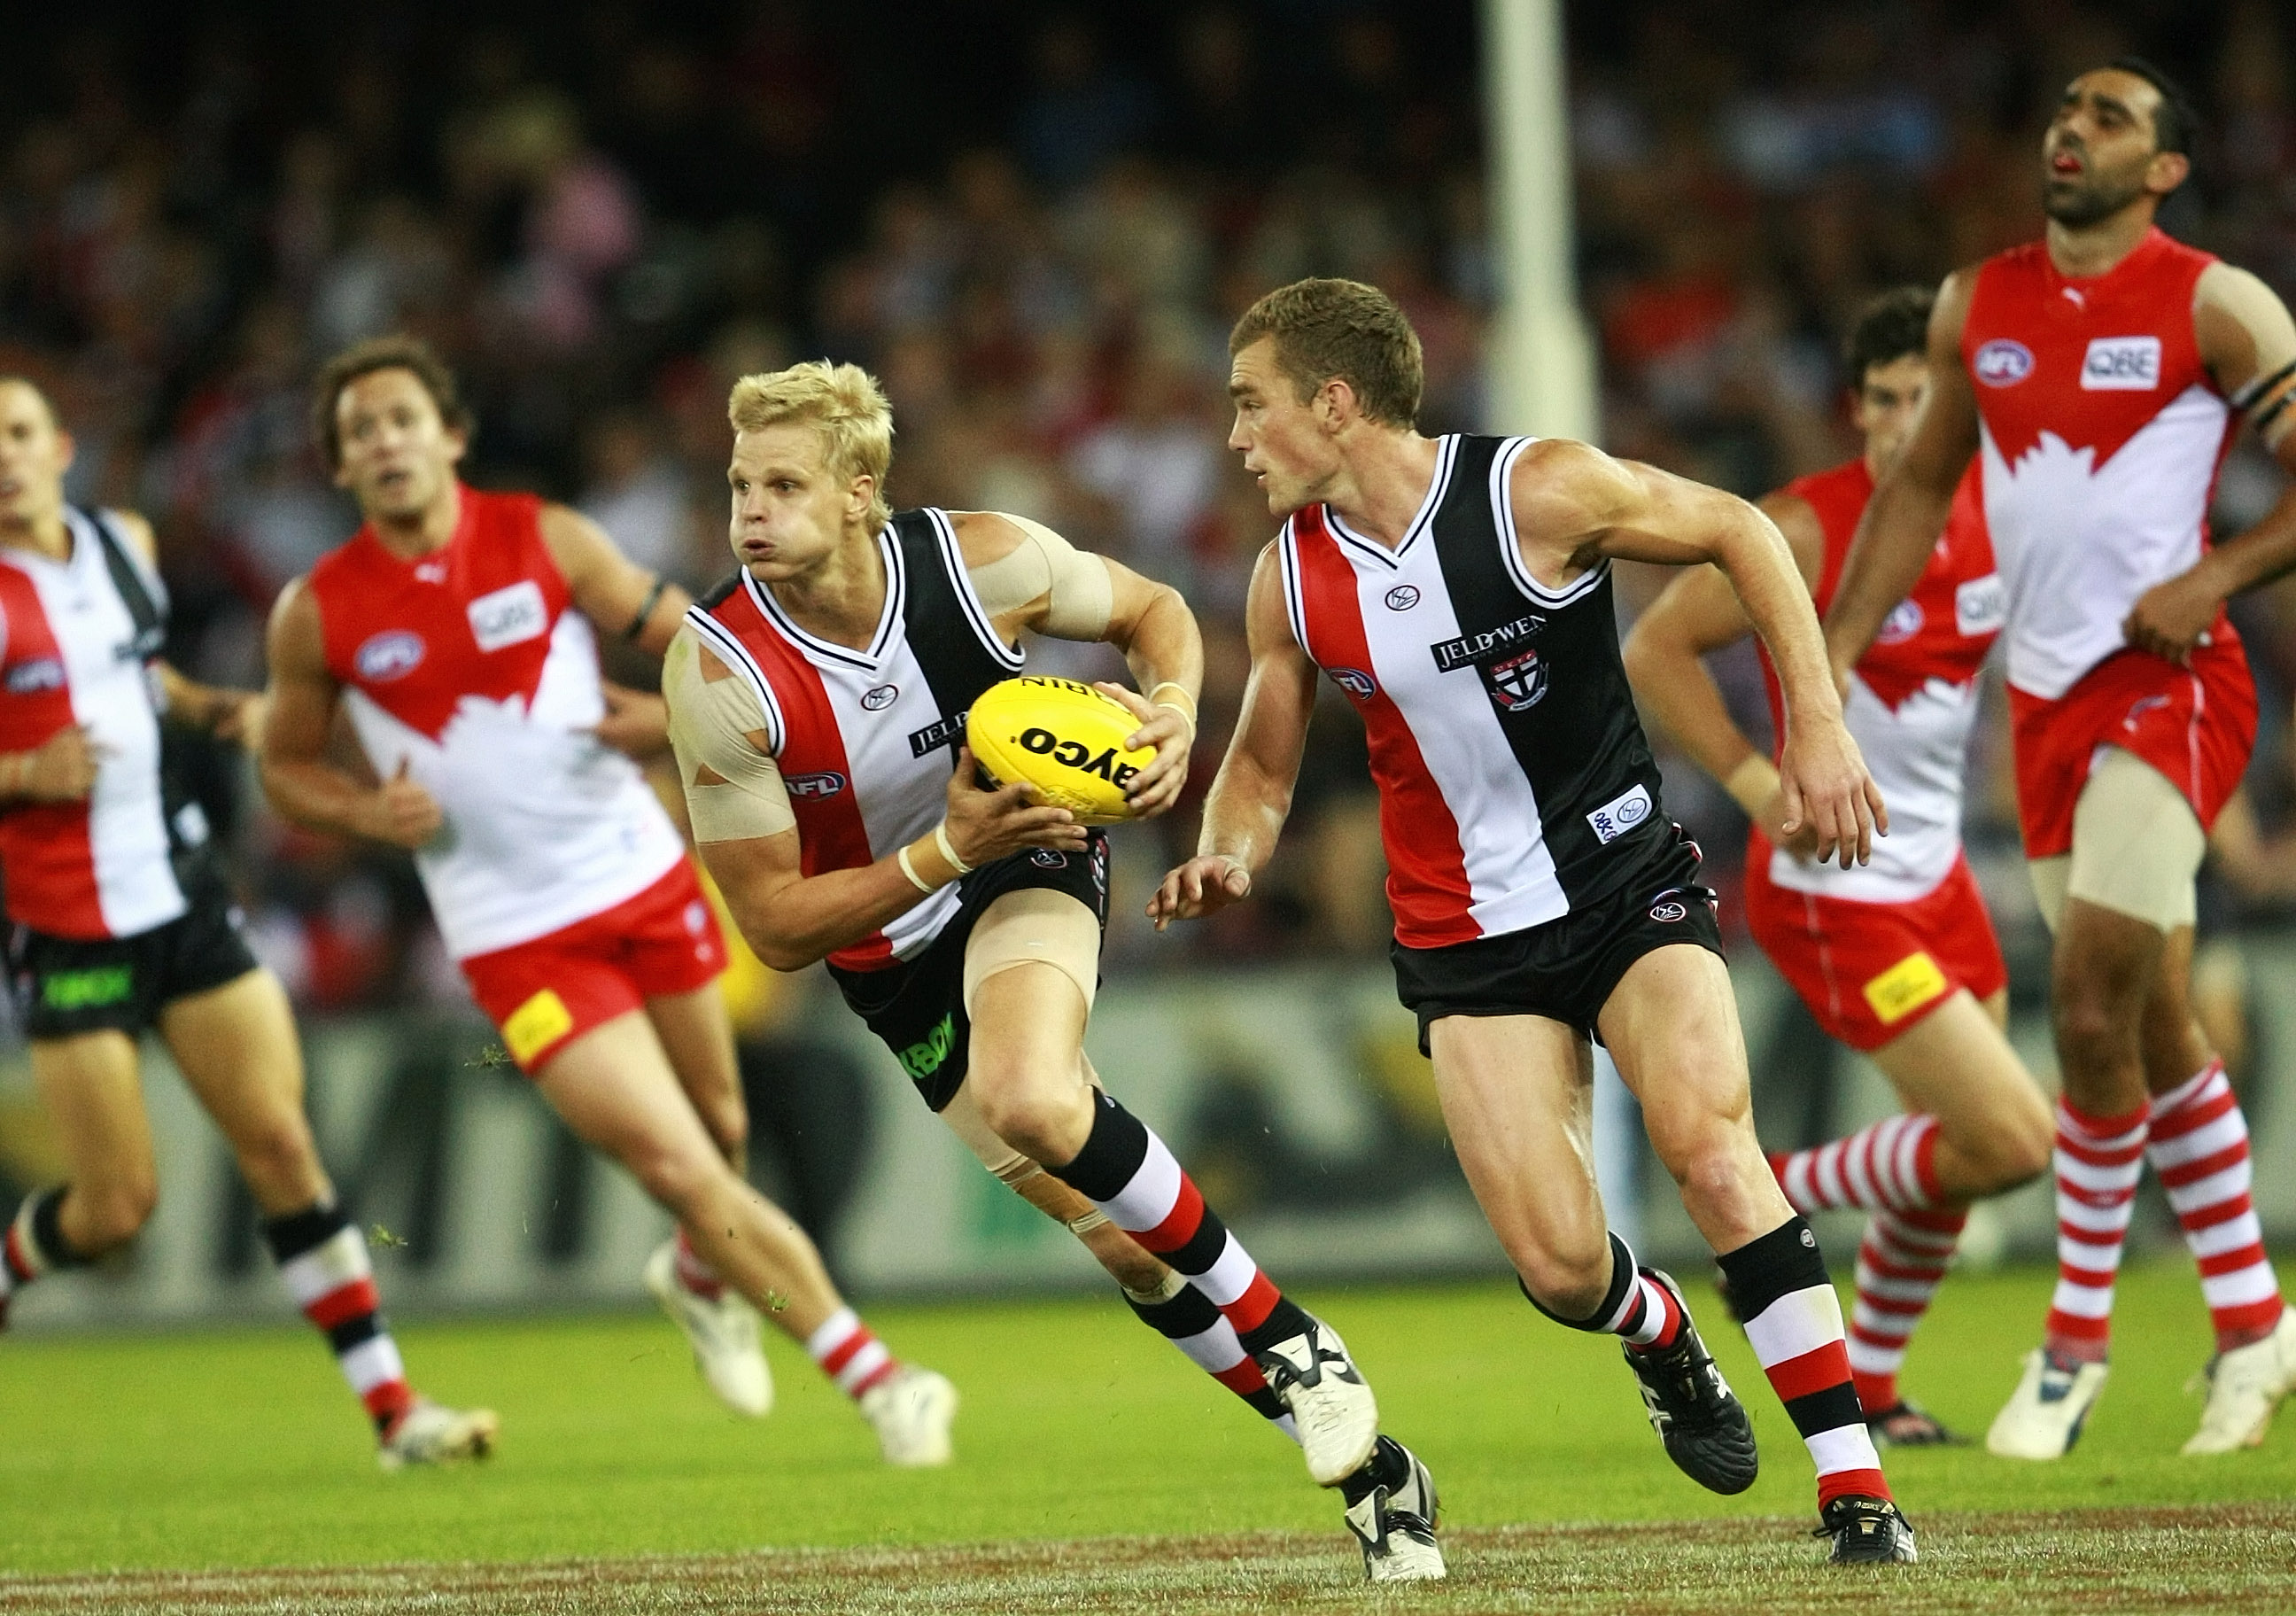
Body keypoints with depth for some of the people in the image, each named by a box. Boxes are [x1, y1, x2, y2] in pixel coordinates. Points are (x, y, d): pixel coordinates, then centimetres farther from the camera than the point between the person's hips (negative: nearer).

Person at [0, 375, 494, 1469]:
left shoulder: (121, 543, 7)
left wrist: (207, 708, 9)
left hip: (183, 897, 5)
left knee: (282, 1147, -1)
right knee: (116, 1205, -2)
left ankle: (392, 1407, 0)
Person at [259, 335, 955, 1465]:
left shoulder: (547, 541, -4)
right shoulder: (317, 615, -6)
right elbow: (285, 766, 8)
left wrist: (671, 717, -19)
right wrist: (368, 813, -11)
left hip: (646, 882, 3)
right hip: (517, 939, -3)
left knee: (720, 1133, 16)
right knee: (681, 1171, -12)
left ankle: (701, 1276, 51)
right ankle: (875, 1379, -4)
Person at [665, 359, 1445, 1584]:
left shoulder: (982, 562, -22)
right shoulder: (717, 673, -24)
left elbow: (1153, 611, 0)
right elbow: (773, 926, -19)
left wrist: (1173, 707, -22)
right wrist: (947, 851, -31)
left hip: (1030, 863, -2)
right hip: (889, 958, 2)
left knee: (1033, 1102, -35)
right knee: (1130, 1248, 4)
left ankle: (1290, 1341, -17)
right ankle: (1365, 1465, 21)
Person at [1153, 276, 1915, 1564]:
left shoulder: (1539, 492, -15)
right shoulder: (1290, 581, -1)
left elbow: (1740, 533, -3)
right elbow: (1262, 766, 13)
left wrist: (1820, 728, -9)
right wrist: (1226, 858, -10)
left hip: (1627, 879, -3)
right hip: (1469, 944, 3)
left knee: (1709, 1145, -27)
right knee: (1560, 1266, -12)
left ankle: (1856, 1490, -21)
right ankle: (1660, 1336, 27)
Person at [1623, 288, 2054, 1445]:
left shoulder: (1997, 510, -1)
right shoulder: (1803, 529, -20)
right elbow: (1655, 646, -14)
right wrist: (1753, 776, -23)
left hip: (1936, 872, 7)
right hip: (1832, 889, -7)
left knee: (1958, 1154, 14)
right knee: (2012, 1143, -13)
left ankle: (1866, 1383, 33)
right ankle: (1772, 1199, 7)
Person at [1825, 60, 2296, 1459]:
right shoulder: (1977, 305, 11)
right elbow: (1921, 485, 20)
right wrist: (1833, 659, 13)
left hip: (2168, 686, -6)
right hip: (2045, 698, 6)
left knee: (2092, 1004, -14)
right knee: (2158, 1029, 9)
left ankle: (2079, 1334, -1)